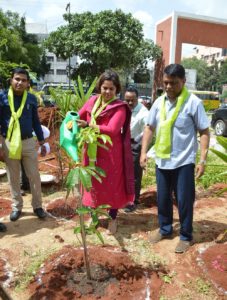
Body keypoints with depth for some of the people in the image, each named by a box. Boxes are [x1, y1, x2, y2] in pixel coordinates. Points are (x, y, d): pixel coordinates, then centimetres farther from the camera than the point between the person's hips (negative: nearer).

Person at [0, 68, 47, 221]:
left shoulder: (31, 98, 0)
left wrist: (42, 143, 9)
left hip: (28, 142, 1)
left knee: (34, 176, 7)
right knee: (13, 178, 11)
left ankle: (37, 206, 23)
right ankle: (17, 207, 28)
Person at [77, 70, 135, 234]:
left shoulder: (120, 107, -12)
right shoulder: (92, 101, 3)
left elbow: (112, 129, -23)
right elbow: (79, 116, 10)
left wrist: (88, 125, -22)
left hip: (111, 153, -4)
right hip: (92, 151, 5)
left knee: (113, 185, 9)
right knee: (93, 183, 16)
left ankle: (113, 218, 30)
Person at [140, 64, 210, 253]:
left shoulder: (193, 103, -9)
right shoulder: (159, 102, 4)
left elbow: (204, 132, -7)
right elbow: (150, 128, 11)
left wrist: (203, 160, -13)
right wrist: (144, 151, 1)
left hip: (184, 162, -4)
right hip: (162, 161, 5)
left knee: (184, 200, 6)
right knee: (162, 198, 16)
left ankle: (186, 236, 27)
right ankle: (165, 229, 37)